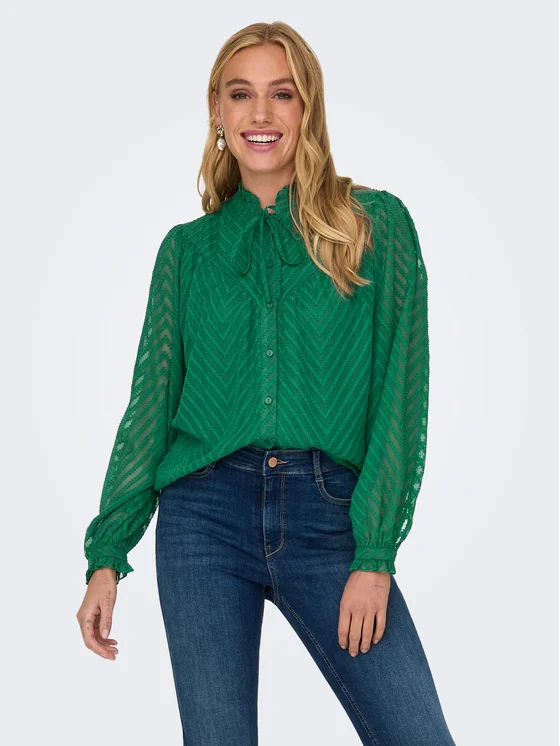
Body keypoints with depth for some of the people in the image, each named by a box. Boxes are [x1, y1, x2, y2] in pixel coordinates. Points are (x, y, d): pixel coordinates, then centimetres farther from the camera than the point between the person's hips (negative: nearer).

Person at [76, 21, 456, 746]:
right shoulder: (187, 249, 12)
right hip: (205, 514, 2)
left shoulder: (377, 223, 6)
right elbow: (151, 400, 10)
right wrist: (106, 555, 2)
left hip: (330, 516, -1)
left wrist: (374, 553, -7)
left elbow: (400, 389, 0)